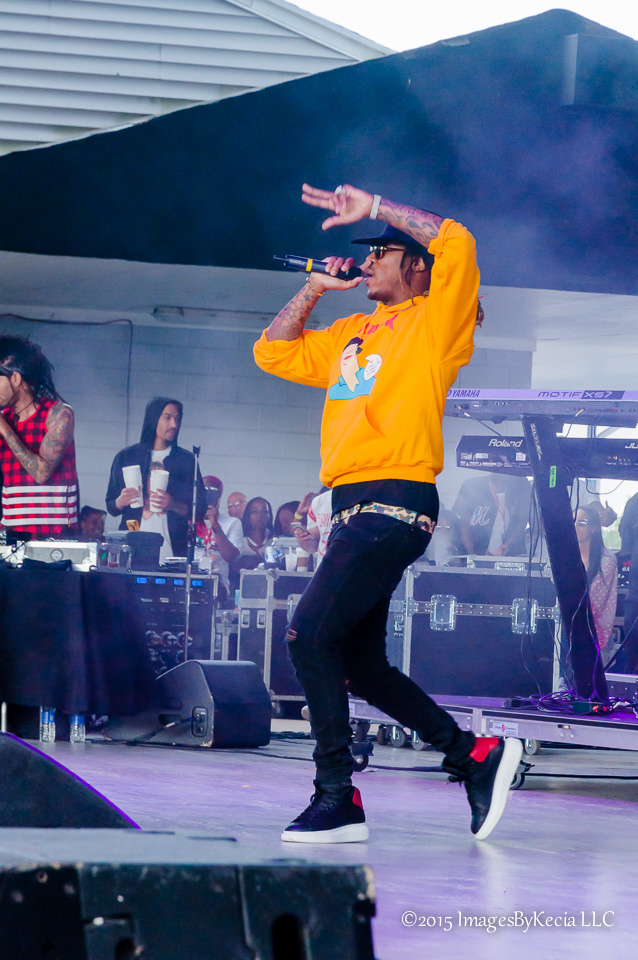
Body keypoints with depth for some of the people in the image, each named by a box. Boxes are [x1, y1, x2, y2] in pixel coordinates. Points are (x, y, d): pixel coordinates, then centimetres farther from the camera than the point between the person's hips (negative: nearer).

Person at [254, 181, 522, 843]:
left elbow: (457, 243, -17)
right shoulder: (353, 333, 22)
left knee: (310, 635, -17)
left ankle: (337, 799, -14)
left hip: (395, 503, -9)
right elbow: (273, 353, 28)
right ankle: (476, 757, 19)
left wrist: (373, 207, -10)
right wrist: (313, 291, 18)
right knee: (359, 664, 10)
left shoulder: (434, 321, 0)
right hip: (355, 507, 9)